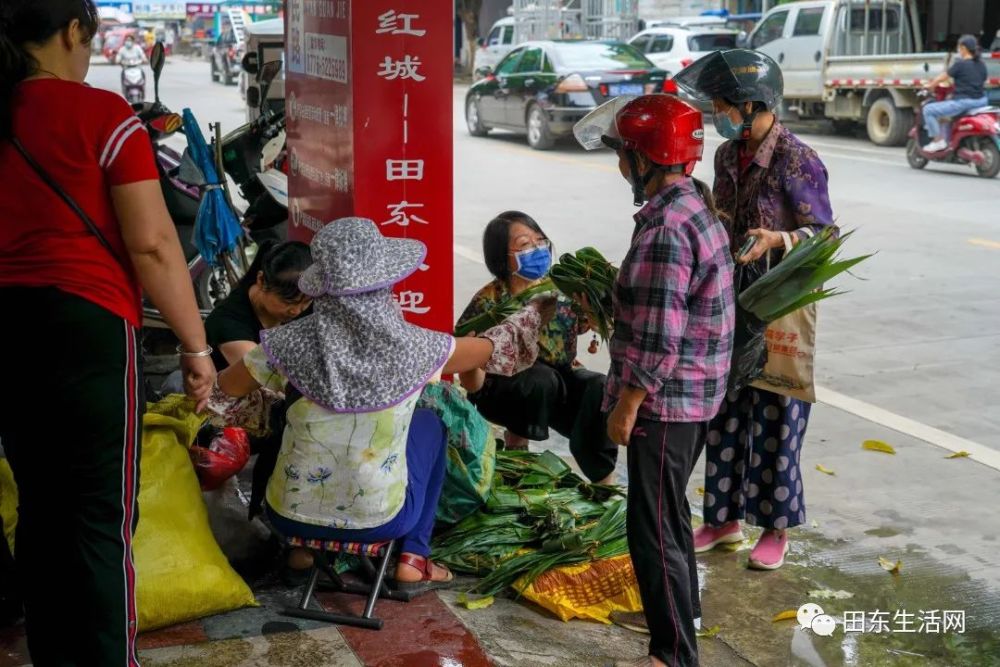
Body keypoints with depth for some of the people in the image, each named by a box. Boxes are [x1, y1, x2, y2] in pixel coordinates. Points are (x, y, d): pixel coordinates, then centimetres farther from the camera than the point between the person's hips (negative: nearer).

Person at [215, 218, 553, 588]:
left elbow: (218, 391, -1)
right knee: (429, 423, 26)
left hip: (291, 515, 1)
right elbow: (493, 349, 2)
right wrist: (536, 314, 22)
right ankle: (413, 558, 22)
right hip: (379, 521, 0)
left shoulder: (293, 343, -18)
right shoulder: (413, 345, -17)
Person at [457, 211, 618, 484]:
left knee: (600, 388, -25)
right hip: (501, 390, -4)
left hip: (560, 381, 4)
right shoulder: (489, 303, -20)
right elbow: (473, 386, -20)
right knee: (541, 380, -34)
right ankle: (516, 443, -7)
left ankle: (604, 484, -13)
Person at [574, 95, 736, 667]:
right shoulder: (697, 204, 7)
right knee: (668, 510, 25)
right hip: (697, 394, 10)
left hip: (666, 401, -10)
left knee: (654, 525, 0)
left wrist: (626, 408, -17)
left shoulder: (664, 230, -25)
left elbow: (656, 342, -26)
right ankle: (683, 606, 42)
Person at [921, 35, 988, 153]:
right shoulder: (981, 65, 11)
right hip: (981, 102, 8)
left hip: (964, 102, -8)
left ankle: (938, 140, -5)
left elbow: (942, 78, -5)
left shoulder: (960, 64, -11)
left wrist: (929, 85, 13)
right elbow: (983, 82, 20)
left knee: (928, 110, -1)